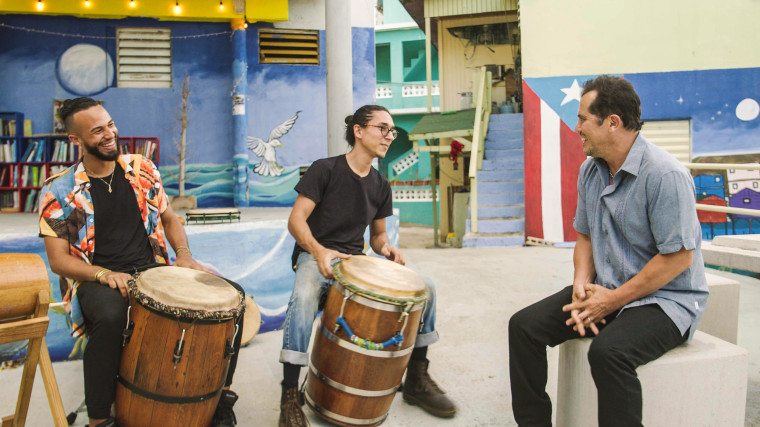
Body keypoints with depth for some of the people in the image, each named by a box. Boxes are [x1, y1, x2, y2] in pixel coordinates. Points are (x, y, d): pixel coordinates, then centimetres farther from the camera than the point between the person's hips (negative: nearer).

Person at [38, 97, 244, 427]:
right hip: (97, 278, -3)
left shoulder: (142, 170, 8)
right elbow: (58, 260, -5)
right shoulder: (59, 191, -3)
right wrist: (105, 275, -23)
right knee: (110, 316, -41)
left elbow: (169, 219, 17)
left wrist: (184, 256, -3)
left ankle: (220, 391, 2)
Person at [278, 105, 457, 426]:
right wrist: (319, 251, -31)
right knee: (305, 296, -41)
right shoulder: (324, 170, -7)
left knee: (425, 288, -9)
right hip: (314, 256, -6)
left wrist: (385, 247, -7)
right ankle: (289, 397, -29)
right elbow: (296, 220, -12)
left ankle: (416, 379, 5)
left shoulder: (380, 187, 11)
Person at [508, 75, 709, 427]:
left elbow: (678, 257, -20)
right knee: (524, 325, -6)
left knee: (608, 350, -36)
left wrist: (613, 300, -17)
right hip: (605, 290, 8)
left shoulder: (665, 175, -20)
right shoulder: (590, 170, 6)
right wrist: (582, 283, -5)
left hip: (665, 299, -7)